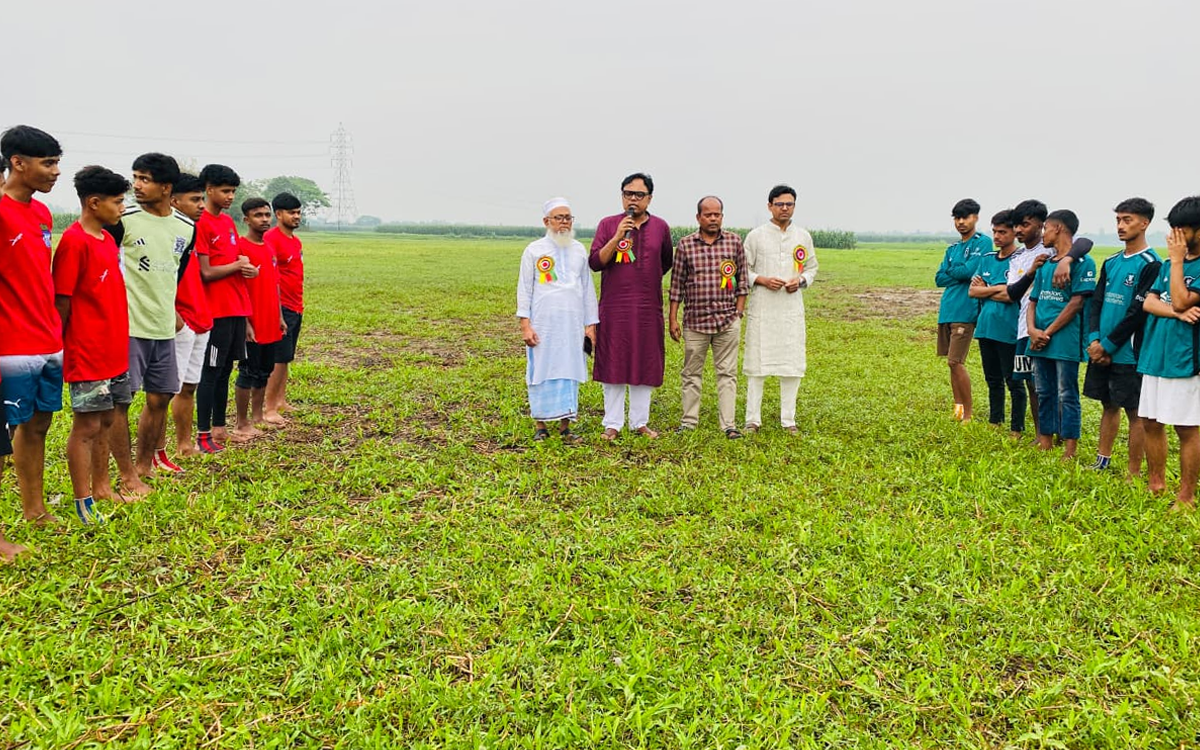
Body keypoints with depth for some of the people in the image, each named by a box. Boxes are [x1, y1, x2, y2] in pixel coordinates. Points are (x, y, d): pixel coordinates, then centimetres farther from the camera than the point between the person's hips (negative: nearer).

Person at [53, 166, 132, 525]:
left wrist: (119, 342, 16)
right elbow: (61, 302, -14)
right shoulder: (74, 242, -15)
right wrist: (58, 350, -12)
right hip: (87, 355, -8)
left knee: (106, 421, 15)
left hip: (115, 351, 8)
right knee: (87, 426, 0)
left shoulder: (108, 239, 12)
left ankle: (101, 489, 26)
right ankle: (83, 503, 9)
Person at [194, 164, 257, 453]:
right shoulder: (201, 224, -11)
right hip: (217, 311, -8)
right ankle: (203, 435, 6)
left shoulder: (228, 222, 14)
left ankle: (219, 428, 22)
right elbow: (206, 273, -16)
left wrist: (245, 267, -2)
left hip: (236, 309, 8)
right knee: (211, 372, -1)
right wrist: (238, 265, -5)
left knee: (225, 370, 13)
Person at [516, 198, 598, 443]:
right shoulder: (534, 250, 3)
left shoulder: (579, 251, 11)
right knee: (541, 371, 0)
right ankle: (540, 425, 9)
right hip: (543, 324, -2)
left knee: (569, 372, 1)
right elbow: (524, 289, 1)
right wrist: (525, 324, -7)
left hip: (572, 325, 3)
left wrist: (591, 324, 10)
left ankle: (565, 426, 6)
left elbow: (588, 289, 14)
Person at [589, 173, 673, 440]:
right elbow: (595, 263, -8)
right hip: (614, 307, -2)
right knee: (613, 365, 2)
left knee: (645, 365, 7)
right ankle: (612, 424, 12)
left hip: (648, 308, 2)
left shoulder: (660, 227, 7)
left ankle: (640, 422, 18)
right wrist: (617, 237, -17)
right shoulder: (608, 225, 1)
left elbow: (666, 262, 23)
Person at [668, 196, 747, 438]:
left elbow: (742, 279, 8)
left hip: (728, 321, 0)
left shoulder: (734, 242, 4)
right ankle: (689, 421, 19)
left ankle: (728, 424, 7)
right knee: (691, 373, 8)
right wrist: (673, 319, 1)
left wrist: (739, 312, 2)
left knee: (727, 373, 3)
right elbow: (677, 284, 4)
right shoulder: (685, 245, 1)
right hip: (695, 320, 0)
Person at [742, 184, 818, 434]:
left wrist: (801, 280, -4)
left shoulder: (803, 236, 9)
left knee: (792, 363, 4)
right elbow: (743, 270, 4)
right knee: (757, 362, 0)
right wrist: (762, 280, -13)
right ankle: (753, 419, 8)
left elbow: (812, 267, 17)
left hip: (792, 308, 3)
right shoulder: (755, 236, 1)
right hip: (761, 308, -2)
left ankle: (788, 419, 14)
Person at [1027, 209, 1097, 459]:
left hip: (1065, 341, -7)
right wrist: (1032, 329, -5)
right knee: (1044, 394, 12)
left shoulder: (1081, 261, -6)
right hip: (1040, 342, 7)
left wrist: (1048, 333, -13)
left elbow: (1077, 302, -13)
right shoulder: (1045, 264, 17)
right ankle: (1045, 447, 22)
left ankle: (1069, 454, 3)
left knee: (1067, 396, -2)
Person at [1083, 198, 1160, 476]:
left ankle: (1134, 474, 7)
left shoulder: (1151, 264, -9)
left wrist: (1108, 346, -12)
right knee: (1109, 405, 15)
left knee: (1135, 412, 1)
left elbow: (1138, 312, -14)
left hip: (1128, 352, -7)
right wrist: (1094, 340, -5)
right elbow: (1096, 302, 10)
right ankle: (1102, 463, 24)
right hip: (1101, 350, 7)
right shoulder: (1111, 262, 13)